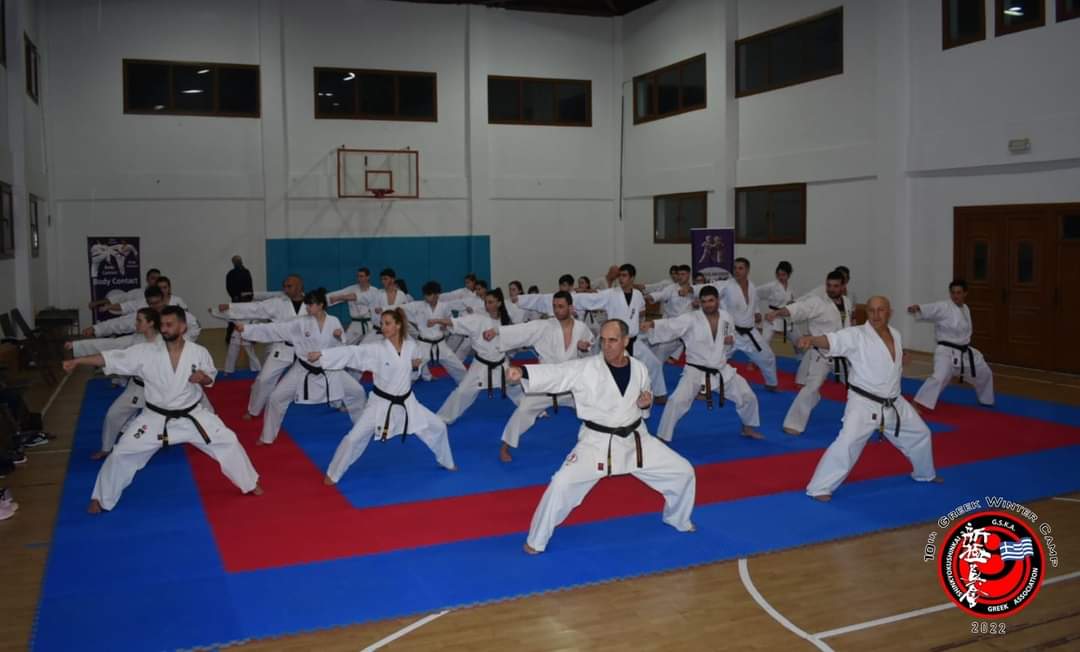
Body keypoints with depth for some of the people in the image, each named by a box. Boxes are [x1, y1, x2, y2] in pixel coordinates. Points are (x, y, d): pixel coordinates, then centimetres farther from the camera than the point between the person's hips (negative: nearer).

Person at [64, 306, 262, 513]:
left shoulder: (199, 352, -13)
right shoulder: (145, 352, -15)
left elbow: (210, 378, 3)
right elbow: (111, 358, -15)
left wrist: (203, 377, -20)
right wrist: (77, 361, -23)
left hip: (192, 416, 0)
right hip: (156, 418, 0)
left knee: (228, 441, -1)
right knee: (122, 453, -2)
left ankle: (249, 483, 23)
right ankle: (101, 498, 22)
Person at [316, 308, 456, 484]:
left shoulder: (411, 345, -5)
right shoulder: (376, 349, -16)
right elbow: (350, 352, -27)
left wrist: (416, 365, -11)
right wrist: (320, 354, -37)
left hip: (406, 402, 3)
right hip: (381, 403, -3)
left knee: (437, 427, 9)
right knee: (354, 438, -8)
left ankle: (446, 462, 36)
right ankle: (333, 474, 13)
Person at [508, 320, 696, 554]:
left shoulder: (639, 369, -2)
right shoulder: (585, 368, -15)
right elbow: (554, 374, -30)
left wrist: (645, 405, -11)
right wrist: (522, 372, -48)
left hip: (635, 440, 4)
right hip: (597, 442, -4)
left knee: (683, 471, 9)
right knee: (562, 484, -20)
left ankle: (678, 520, 39)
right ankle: (536, 540, 2)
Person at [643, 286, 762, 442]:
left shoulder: (726, 317, 0)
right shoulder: (691, 319, -16)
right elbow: (670, 325, -31)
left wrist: (731, 339, -6)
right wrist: (652, 324, -51)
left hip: (722, 371, 5)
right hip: (696, 372, -5)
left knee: (748, 396, 12)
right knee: (677, 401, -23)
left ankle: (748, 428, 41)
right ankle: (662, 438, -8)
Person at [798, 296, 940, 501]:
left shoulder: (896, 335, 5)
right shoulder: (857, 335, -16)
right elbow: (832, 340, -36)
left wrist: (900, 359, 7)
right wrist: (812, 339, -54)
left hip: (894, 404, 7)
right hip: (864, 403, -7)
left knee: (920, 434, 23)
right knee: (847, 442, -24)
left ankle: (925, 474, 51)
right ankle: (820, 488, -16)